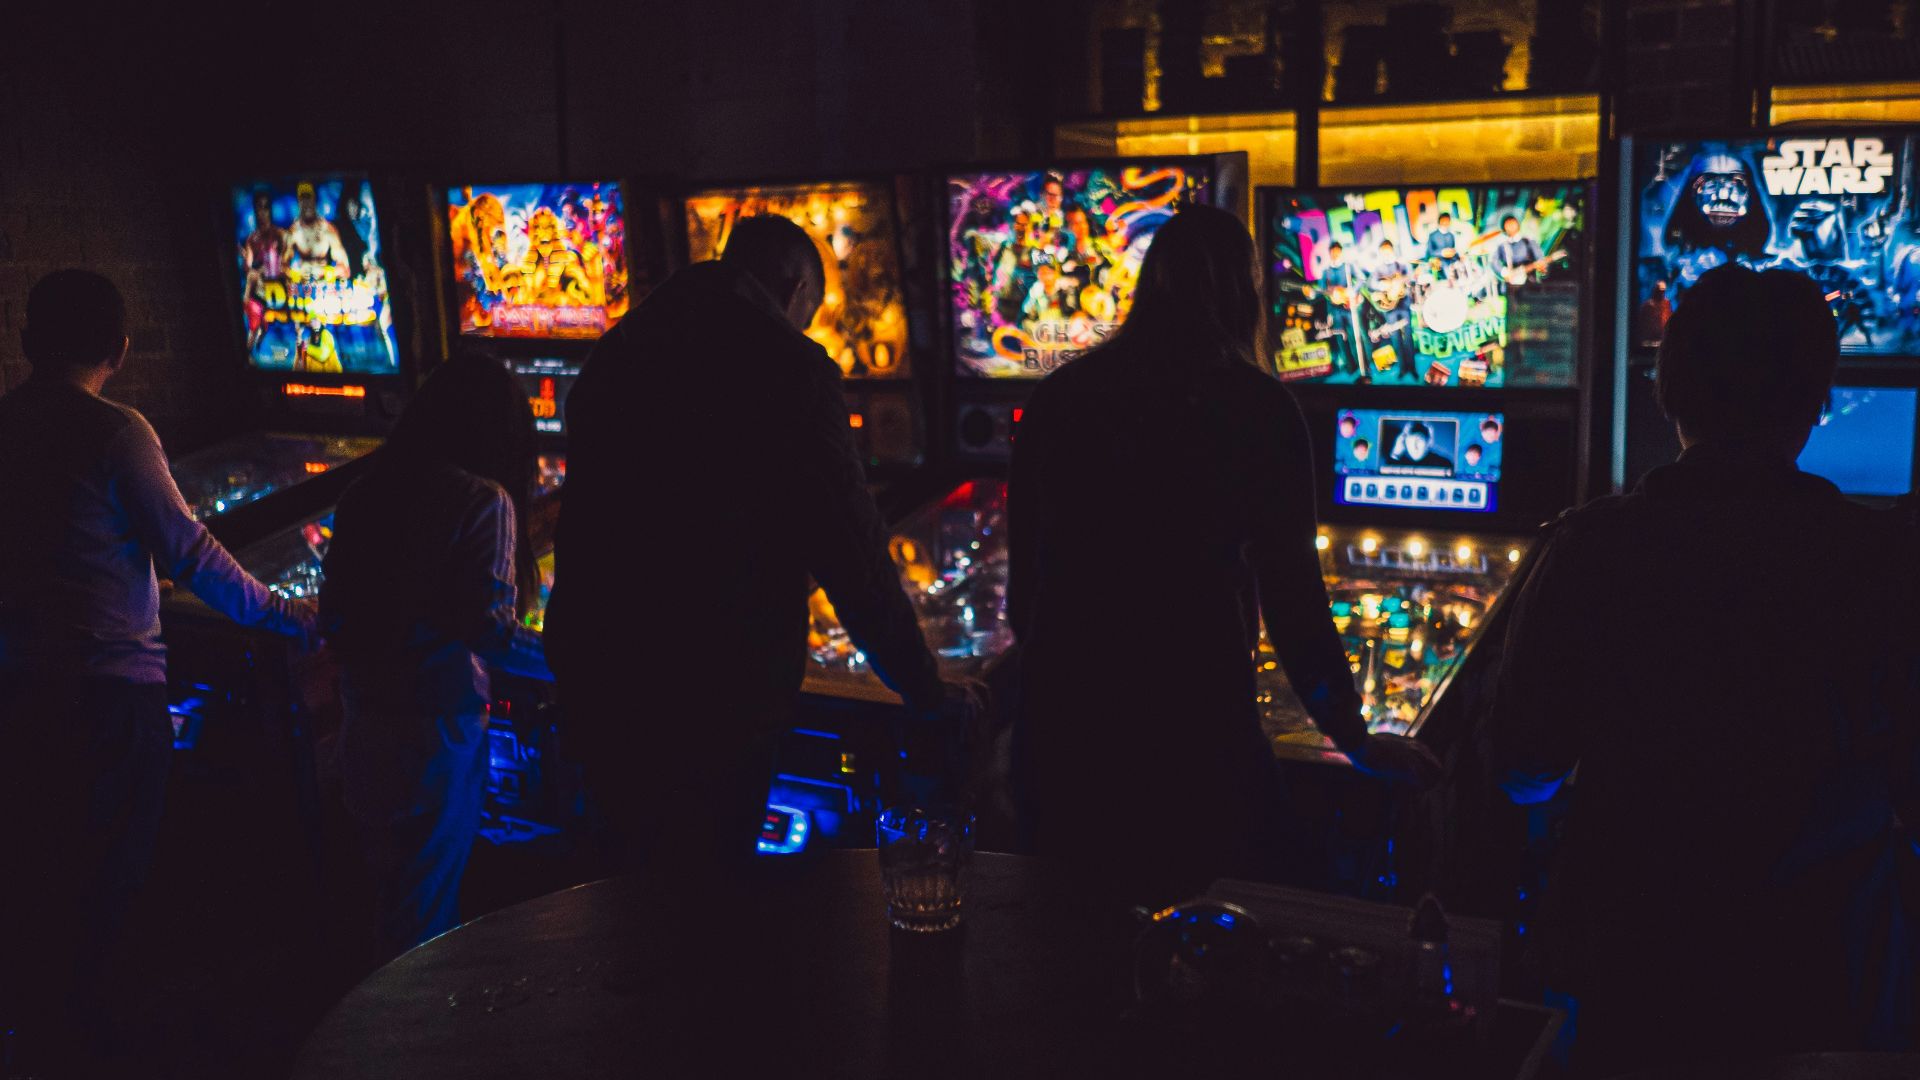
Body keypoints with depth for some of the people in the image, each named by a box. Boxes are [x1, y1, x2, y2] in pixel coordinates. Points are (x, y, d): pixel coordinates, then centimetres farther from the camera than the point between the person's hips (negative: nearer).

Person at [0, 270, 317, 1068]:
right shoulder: (113, 433, -14)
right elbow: (187, 554, -14)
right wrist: (284, 615, -5)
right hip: (110, 691, -6)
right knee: (100, 877, 8)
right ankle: (68, 1032, 18)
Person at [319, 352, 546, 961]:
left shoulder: (366, 495, 4)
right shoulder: (483, 501, -14)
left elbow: (333, 619, 8)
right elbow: (490, 632, -20)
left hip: (363, 723, 6)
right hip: (436, 730, -6)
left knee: (393, 892, 22)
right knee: (427, 910, 9)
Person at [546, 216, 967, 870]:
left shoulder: (615, 350, 9)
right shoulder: (789, 366, -12)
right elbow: (852, 556, -12)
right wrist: (929, 697, -3)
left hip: (594, 675, 7)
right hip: (716, 692, -6)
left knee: (630, 873, 22)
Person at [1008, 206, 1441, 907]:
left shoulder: (1059, 398, 4)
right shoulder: (1257, 409, -5)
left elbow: (1026, 571, 9)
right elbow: (1292, 598, -4)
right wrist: (1358, 741, 7)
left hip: (1061, 720, 4)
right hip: (1194, 728, -3)